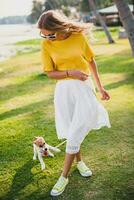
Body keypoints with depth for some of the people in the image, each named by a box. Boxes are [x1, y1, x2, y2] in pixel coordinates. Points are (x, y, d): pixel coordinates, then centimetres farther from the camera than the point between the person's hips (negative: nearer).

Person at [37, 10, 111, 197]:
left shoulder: (79, 37, -6)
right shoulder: (46, 45, -5)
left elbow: (91, 61, 5)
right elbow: (50, 73, -2)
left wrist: (100, 87, 9)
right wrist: (70, 72, -19)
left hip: (83, 87, -1)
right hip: (63, 90, 1)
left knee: (75, 134, -4)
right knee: (72, 133, 10)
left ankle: (64, 176, 8)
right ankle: (79, 161, 36)